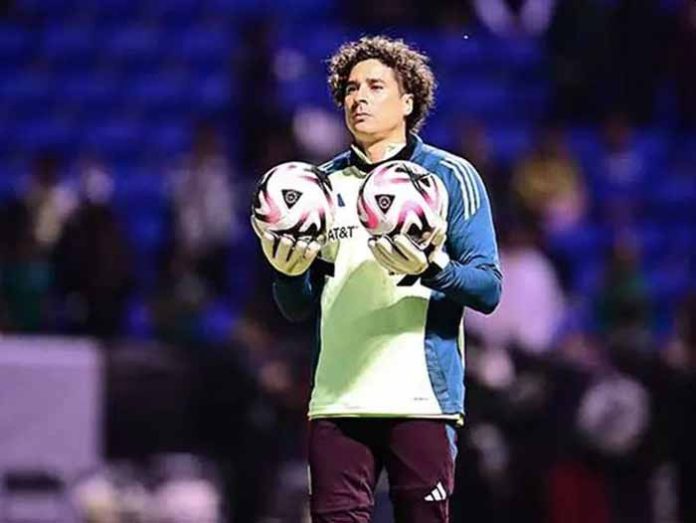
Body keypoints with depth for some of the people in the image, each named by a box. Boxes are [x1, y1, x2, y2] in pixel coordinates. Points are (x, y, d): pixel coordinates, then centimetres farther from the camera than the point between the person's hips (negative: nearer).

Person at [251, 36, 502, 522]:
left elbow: (488, 289, -3)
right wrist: (288, 272, -5)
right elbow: (300, 308, 17)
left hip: (422, 398, -3)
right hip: (337, 400, 4)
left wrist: (433, 269, -22)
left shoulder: (450, 175, 3)